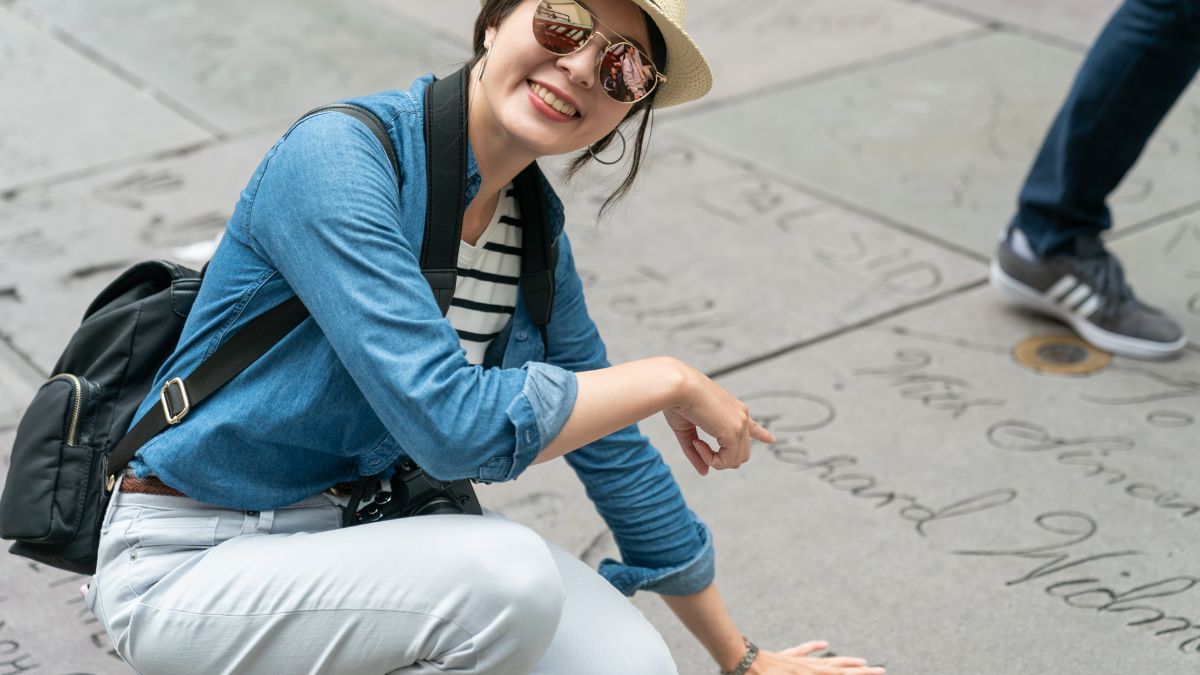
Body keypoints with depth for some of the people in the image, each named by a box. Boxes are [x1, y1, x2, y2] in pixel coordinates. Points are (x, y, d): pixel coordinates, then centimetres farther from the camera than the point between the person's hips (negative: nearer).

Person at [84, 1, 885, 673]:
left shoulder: (537, 239, 0)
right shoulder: (338, 159, -23)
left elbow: (616, 457, 11)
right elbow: (453, 423, -32)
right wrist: (671, 380, -18)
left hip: (351, 530, 7)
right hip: (186, 571, -7)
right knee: (511, 578, -31)